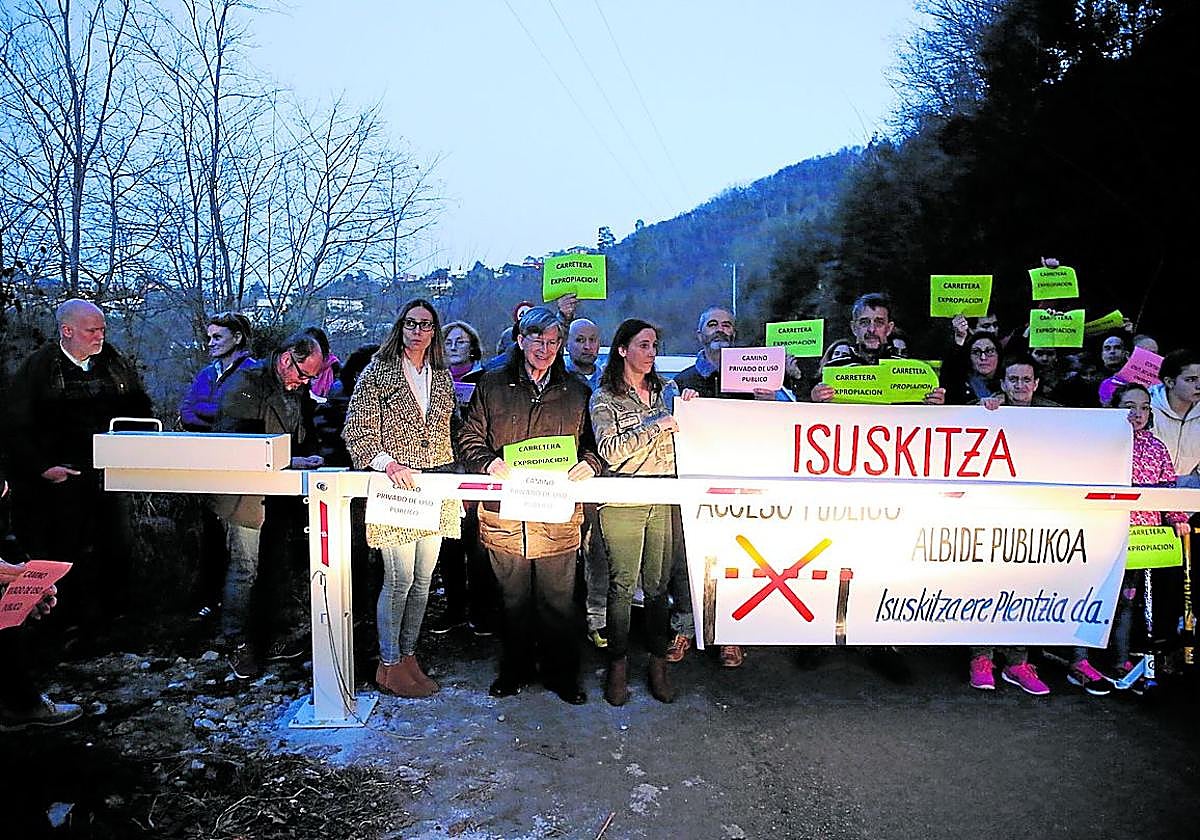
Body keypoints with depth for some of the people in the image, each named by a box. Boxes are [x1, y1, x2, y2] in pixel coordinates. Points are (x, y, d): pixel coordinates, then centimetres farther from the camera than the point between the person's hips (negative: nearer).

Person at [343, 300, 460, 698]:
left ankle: (408, 656, 24)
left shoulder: (442, 377, 13)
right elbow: (357, 433, -5)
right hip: (395, 489, -5)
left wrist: (454, 480, 12)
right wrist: (388, 464, -19)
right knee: (400, 580, -3)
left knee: (423, 580, 10)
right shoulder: (377, 373, -2)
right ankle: (389, 665, 12)